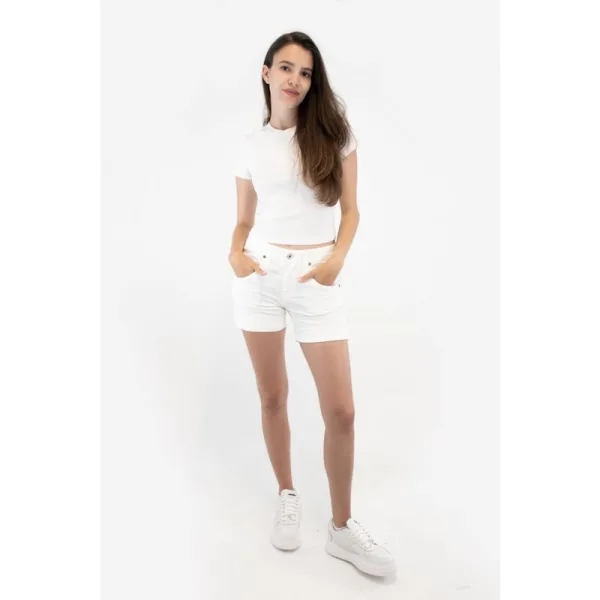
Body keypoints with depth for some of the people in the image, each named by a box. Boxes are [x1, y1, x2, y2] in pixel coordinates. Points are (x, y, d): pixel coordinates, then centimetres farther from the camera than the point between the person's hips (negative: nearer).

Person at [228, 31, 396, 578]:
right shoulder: (250, 143, 8)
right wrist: (235, 252, -10)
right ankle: (288, 497, 33)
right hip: (260, 274, 2)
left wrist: (336, 259, -14)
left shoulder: (334, 132, 3)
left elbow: (350, 210, 3)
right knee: (272, 397, 10)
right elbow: (245, 220, 11)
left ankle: (342, 527, 18)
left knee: (341, 411, -2)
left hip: (316, 277, -1)